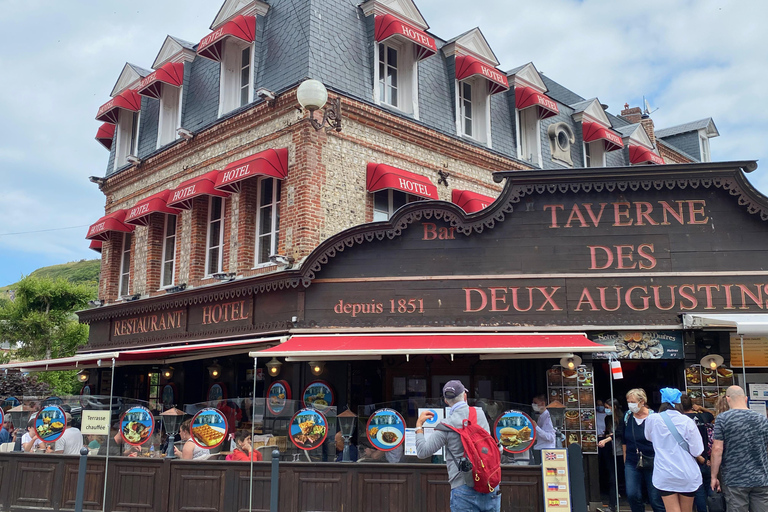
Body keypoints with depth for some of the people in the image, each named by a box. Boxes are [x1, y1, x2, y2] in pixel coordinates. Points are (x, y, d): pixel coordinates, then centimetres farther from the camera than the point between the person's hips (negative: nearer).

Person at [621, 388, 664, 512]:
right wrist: (625, 458, 14)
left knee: (655, 498, 1)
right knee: (632, 495, -6)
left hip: (651, 463, -4)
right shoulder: (627, 417, 3)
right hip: (632, 463, 4)